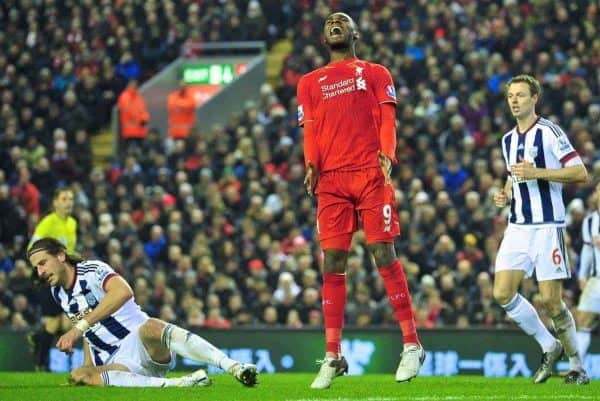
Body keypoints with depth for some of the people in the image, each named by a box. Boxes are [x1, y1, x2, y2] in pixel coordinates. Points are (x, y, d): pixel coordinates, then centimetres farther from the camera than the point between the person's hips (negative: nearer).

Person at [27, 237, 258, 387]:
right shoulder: (57, 293, 18)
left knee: (149, 328, -42)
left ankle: (234, 367, -48)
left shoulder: (92, 270, -6)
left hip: (141, 344, -6)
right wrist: (88, 365, 18)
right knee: (77, 376, -30)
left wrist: (80, 327, -32)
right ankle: (174, 384, -41)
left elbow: (123, 292, -28)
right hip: (115, 364, 6)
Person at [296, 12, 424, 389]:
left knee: (384, 255, -9)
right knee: (332, 264, -2)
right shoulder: (310, 83, 21)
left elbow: (387, 119, 3)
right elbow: (311, 131, 11)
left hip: (371, 174, -3)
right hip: (331, 179, 3)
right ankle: (333, 357, 0)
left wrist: (387, 155, -16)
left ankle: (412, 345, -5)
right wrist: (311, 164, -9)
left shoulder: (375, 73, 15)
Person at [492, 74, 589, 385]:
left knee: (550, 300, -9)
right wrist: (505, 193, 9)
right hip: (517, 227, 7)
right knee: (503, 294, -6)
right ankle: (549, 347, 11)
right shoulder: (508, 140, 15)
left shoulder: (550, 132, -7)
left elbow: (580, 173, -13)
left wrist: (537, 172, -20)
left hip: (547, 226, -7)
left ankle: (576, 366, 8)